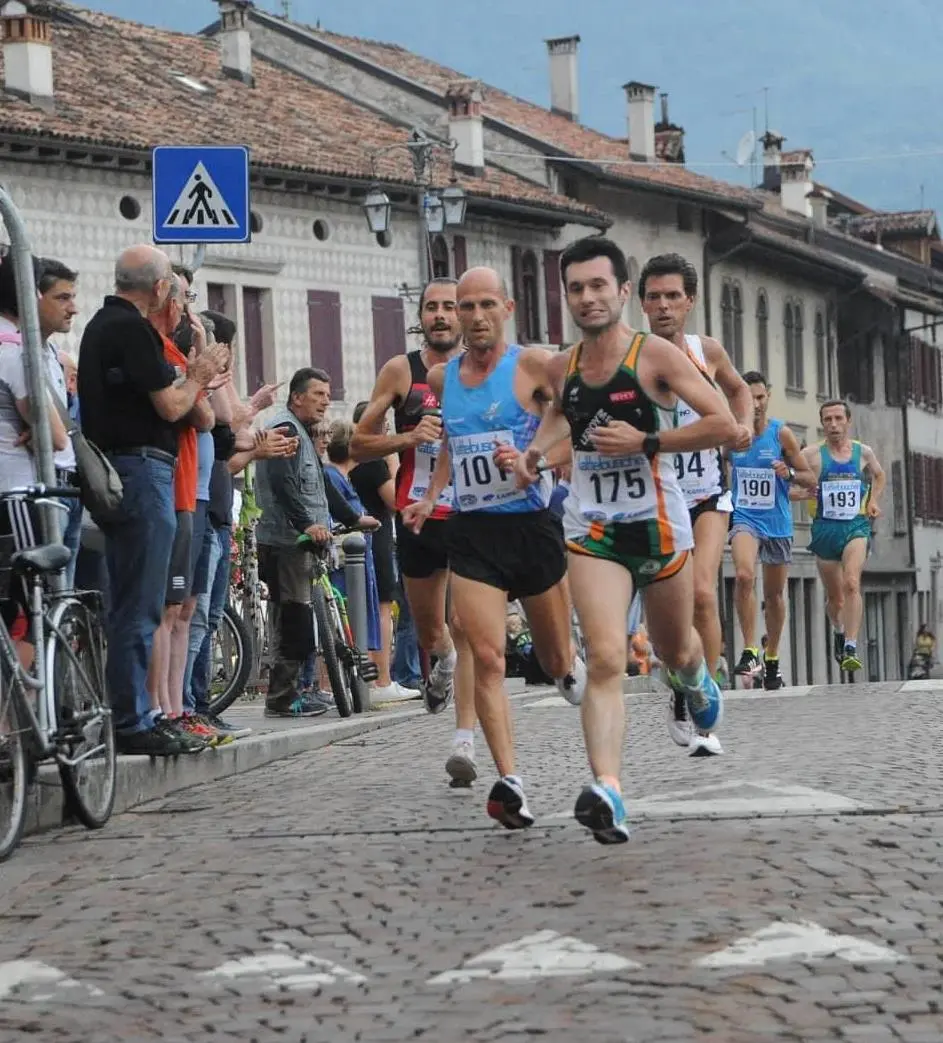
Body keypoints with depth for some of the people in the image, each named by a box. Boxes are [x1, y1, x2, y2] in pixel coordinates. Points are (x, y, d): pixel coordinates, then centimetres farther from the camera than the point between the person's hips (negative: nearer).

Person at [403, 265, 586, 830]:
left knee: (557, 662, 13)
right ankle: (510, 781, -20)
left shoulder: (534, 364, -6)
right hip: (471, 532, 3)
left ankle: (574, 669, 50)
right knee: (487, 657, -15)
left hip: (532, 525, -3)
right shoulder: (441, 377, 10)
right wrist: (431, 496, 13)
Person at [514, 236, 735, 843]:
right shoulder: (561, 368, 5)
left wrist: (644, 441, -19)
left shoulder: (655, 356, -10)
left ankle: (696, 678, 59)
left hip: (659, 523, -2)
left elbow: (725, 425, -16)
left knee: (674, 650, 20)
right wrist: (538, 448, 11)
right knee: (606, 659, -18)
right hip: (592, 528, 2)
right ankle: (607, 793, -30)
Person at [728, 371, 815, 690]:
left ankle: (772, 660, 28)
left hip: (777, 522, 1)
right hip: (743, 517, -1)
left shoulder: (782, 433, -4)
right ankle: (749, 652, -25)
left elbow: (811, 480, 0)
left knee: (774, 594, 11)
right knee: (744, 575, -27)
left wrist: (789, 473, -19)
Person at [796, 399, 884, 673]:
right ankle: (839, 631, 43)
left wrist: (873, 501, 10)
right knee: (834, 596, 11)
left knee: (852, 583, -23)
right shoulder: (812, 454, -3)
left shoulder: (864, 453, 5)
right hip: (825, 527, 1)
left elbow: (878, 475, 25)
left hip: (856, 526, -1)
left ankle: (851, 647, -27)